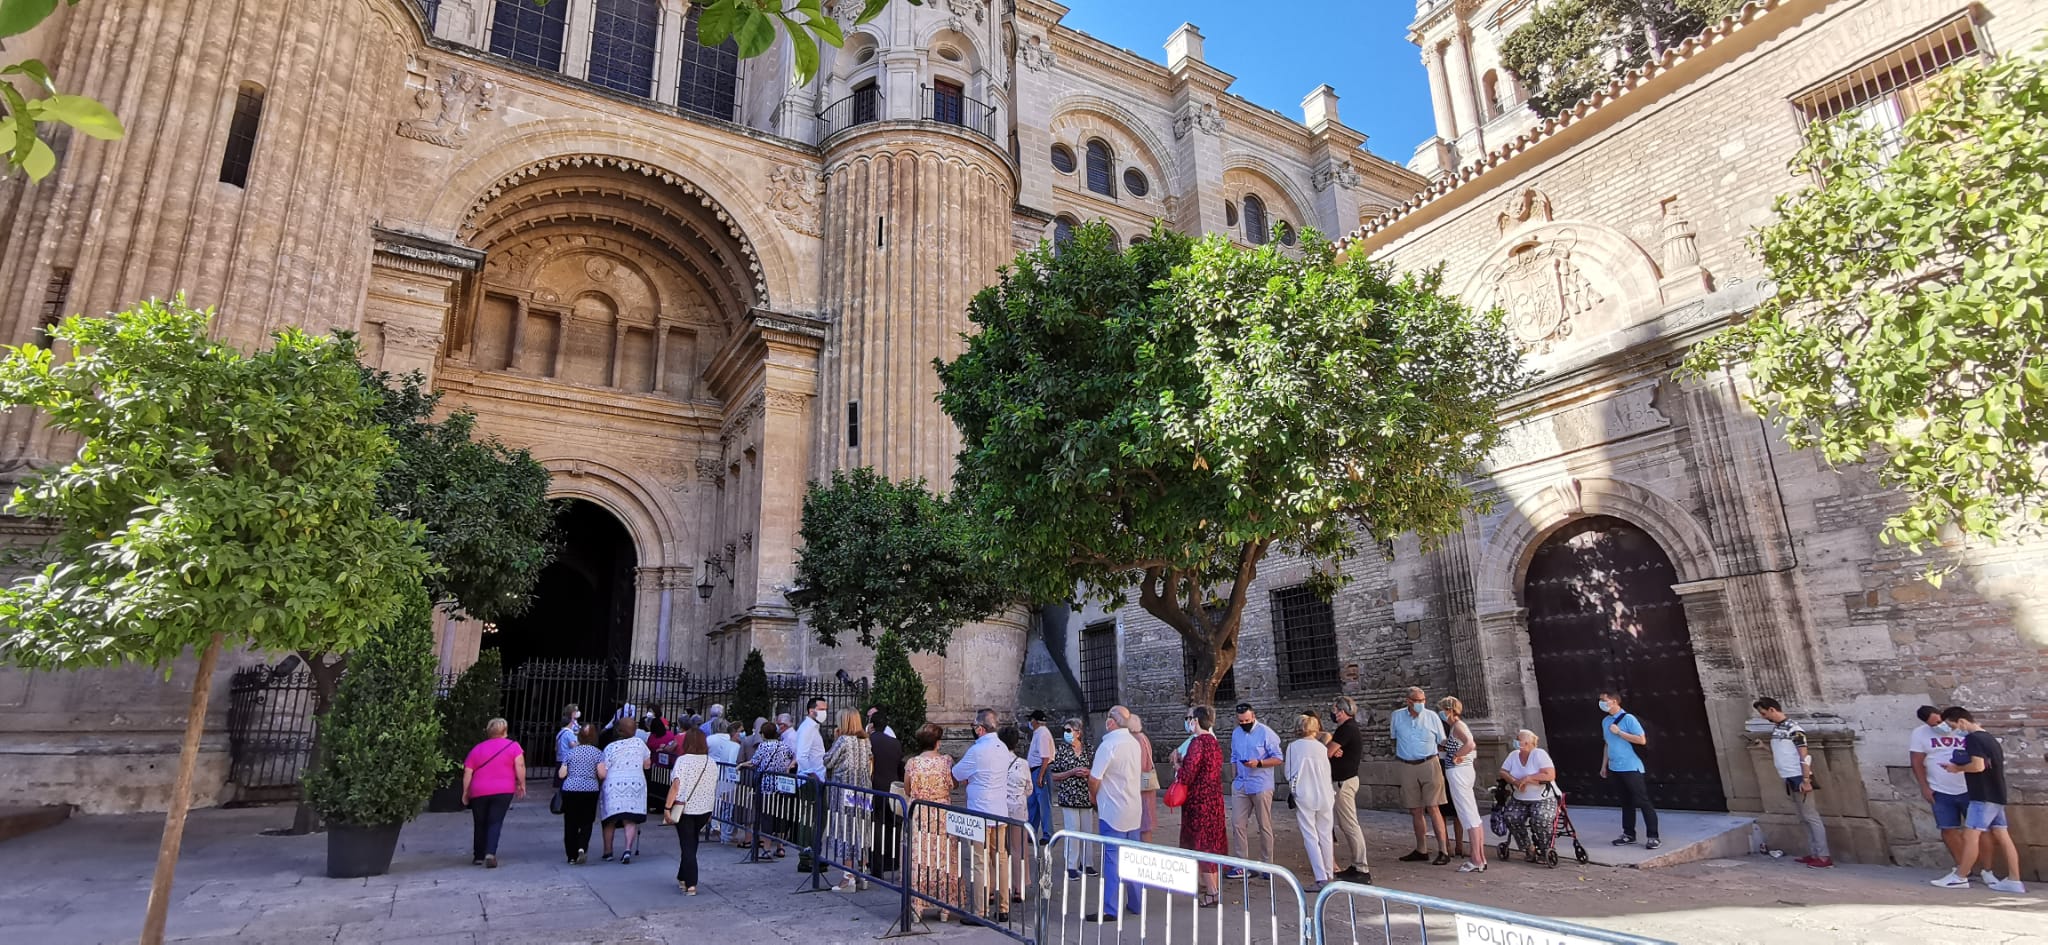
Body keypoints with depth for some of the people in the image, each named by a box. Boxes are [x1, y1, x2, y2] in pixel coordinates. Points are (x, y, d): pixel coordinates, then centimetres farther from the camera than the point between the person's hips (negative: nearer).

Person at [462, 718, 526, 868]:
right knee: (495, 822, 0)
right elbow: (520, 765, -9)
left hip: (479, 792, 3)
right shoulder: (513, 746, 2)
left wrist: (465, 793, 13)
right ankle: (490, 853, -16)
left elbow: (467, 773, 6)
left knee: (480, 824, 15)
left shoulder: (477, 749, 10)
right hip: (503, 791, -2)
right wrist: (522, 784, 0)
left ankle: (478, 856, 21)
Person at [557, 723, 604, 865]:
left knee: (570, 824, 9)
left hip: (570, 790, 1)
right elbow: (602, 774, -7)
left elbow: (561, 775, 3)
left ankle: (572, 856, 11)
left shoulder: (571, 752, 5)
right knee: (586, 822, 8)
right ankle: (582, 848, -14)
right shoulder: (598, 753, 0)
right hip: (590, 791, -1)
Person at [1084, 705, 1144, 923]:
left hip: (1113, 811, -8)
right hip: (1133, 809, 8)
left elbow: (1094, 779, -18)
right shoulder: (1134, 743, 6)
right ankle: (1134, 904, 23)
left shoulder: (1108, 745, -18)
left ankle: (1110, 909, 1)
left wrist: (1094, 796, 4)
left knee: (1112, 858, -3)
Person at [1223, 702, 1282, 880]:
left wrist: (1259, 763, -21)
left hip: (1261, 786, -5)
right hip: (1240, 786, 5)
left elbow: (1279, 759, -9)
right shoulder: (1236, 734, 10)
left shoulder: (1266, 733, -8)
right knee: (1238, 824, 1)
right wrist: (1233, 779, 11)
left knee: (1264, 826, 5)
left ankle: (1267, 864, 16)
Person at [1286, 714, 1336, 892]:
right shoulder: (1322, 747, 0)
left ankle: (1321, 879, -7)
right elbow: (1328, 772, 3)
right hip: (1325, 795, 2)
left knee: (1310, 837, -1)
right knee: (1325, 835, 13)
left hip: (1304, 796, -2)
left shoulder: (1293, 747, -3)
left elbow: (1288, 773, 2)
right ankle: (1328, 875, 19)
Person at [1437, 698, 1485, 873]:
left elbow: (1470, 744, -31)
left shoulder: (1457, 725, -13)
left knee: (1468, 816, -6)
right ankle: (1480, 858, 17)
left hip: (1457, 772, -10)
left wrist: (1455, 756, -18)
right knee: (1474, 817, 12)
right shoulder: (1458, 726, 16)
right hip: (1465, 771, 10)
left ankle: (1476, 861, -3)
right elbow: (1473, 747, 24)